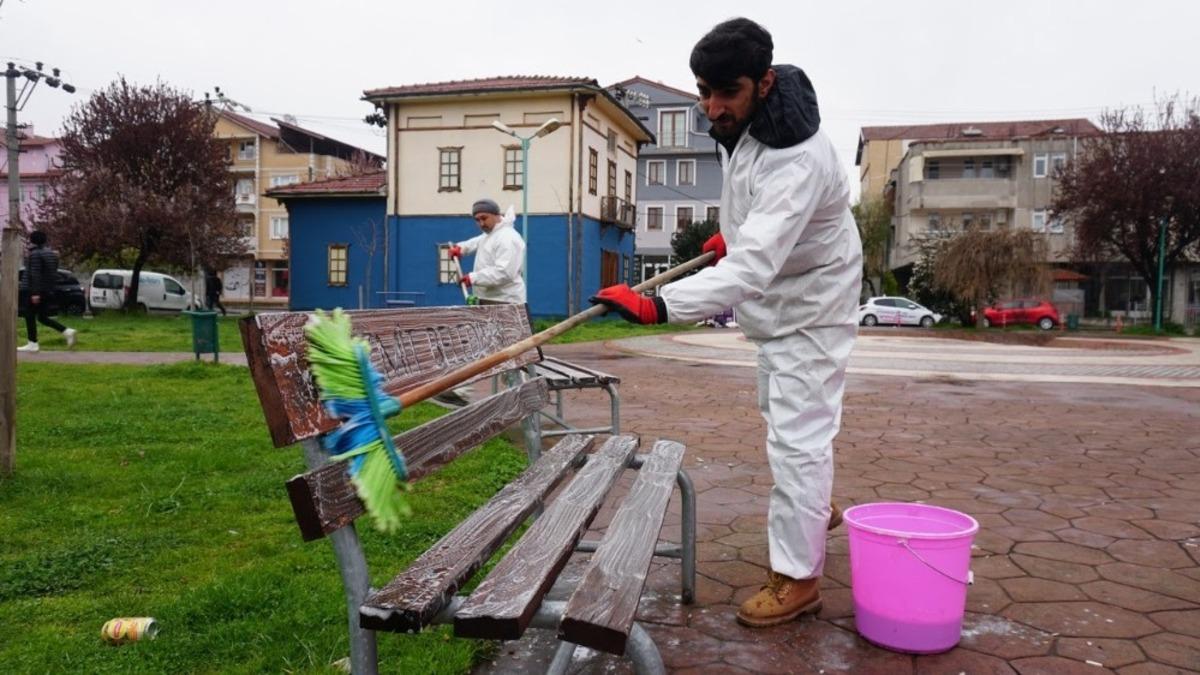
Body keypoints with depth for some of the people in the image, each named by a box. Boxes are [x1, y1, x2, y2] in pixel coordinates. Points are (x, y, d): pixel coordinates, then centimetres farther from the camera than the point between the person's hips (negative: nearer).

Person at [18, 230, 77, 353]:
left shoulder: (35, 254, -13)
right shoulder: (50, 252, 13)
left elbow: (35, 274, -21)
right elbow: (53, 274, 18)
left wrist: (35, 293, -23)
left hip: (34, 291, -8)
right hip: (48, 291, 8)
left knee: (30, 317, 1)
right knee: (42, 318, 12)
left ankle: (32, 344, 4)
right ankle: (67, 331, -4)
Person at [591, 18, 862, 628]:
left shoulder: (795, 161, -39)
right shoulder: (738, 120, -10)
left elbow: (751, 268, -50)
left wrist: (658, 305, -62)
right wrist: (732, 232, 11)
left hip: (808, 303, -10)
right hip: (774, 301, 10)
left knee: (796, 435, -9)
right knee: (780, 413, 24)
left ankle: (797, 577, 4)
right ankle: (815, 507, 47)